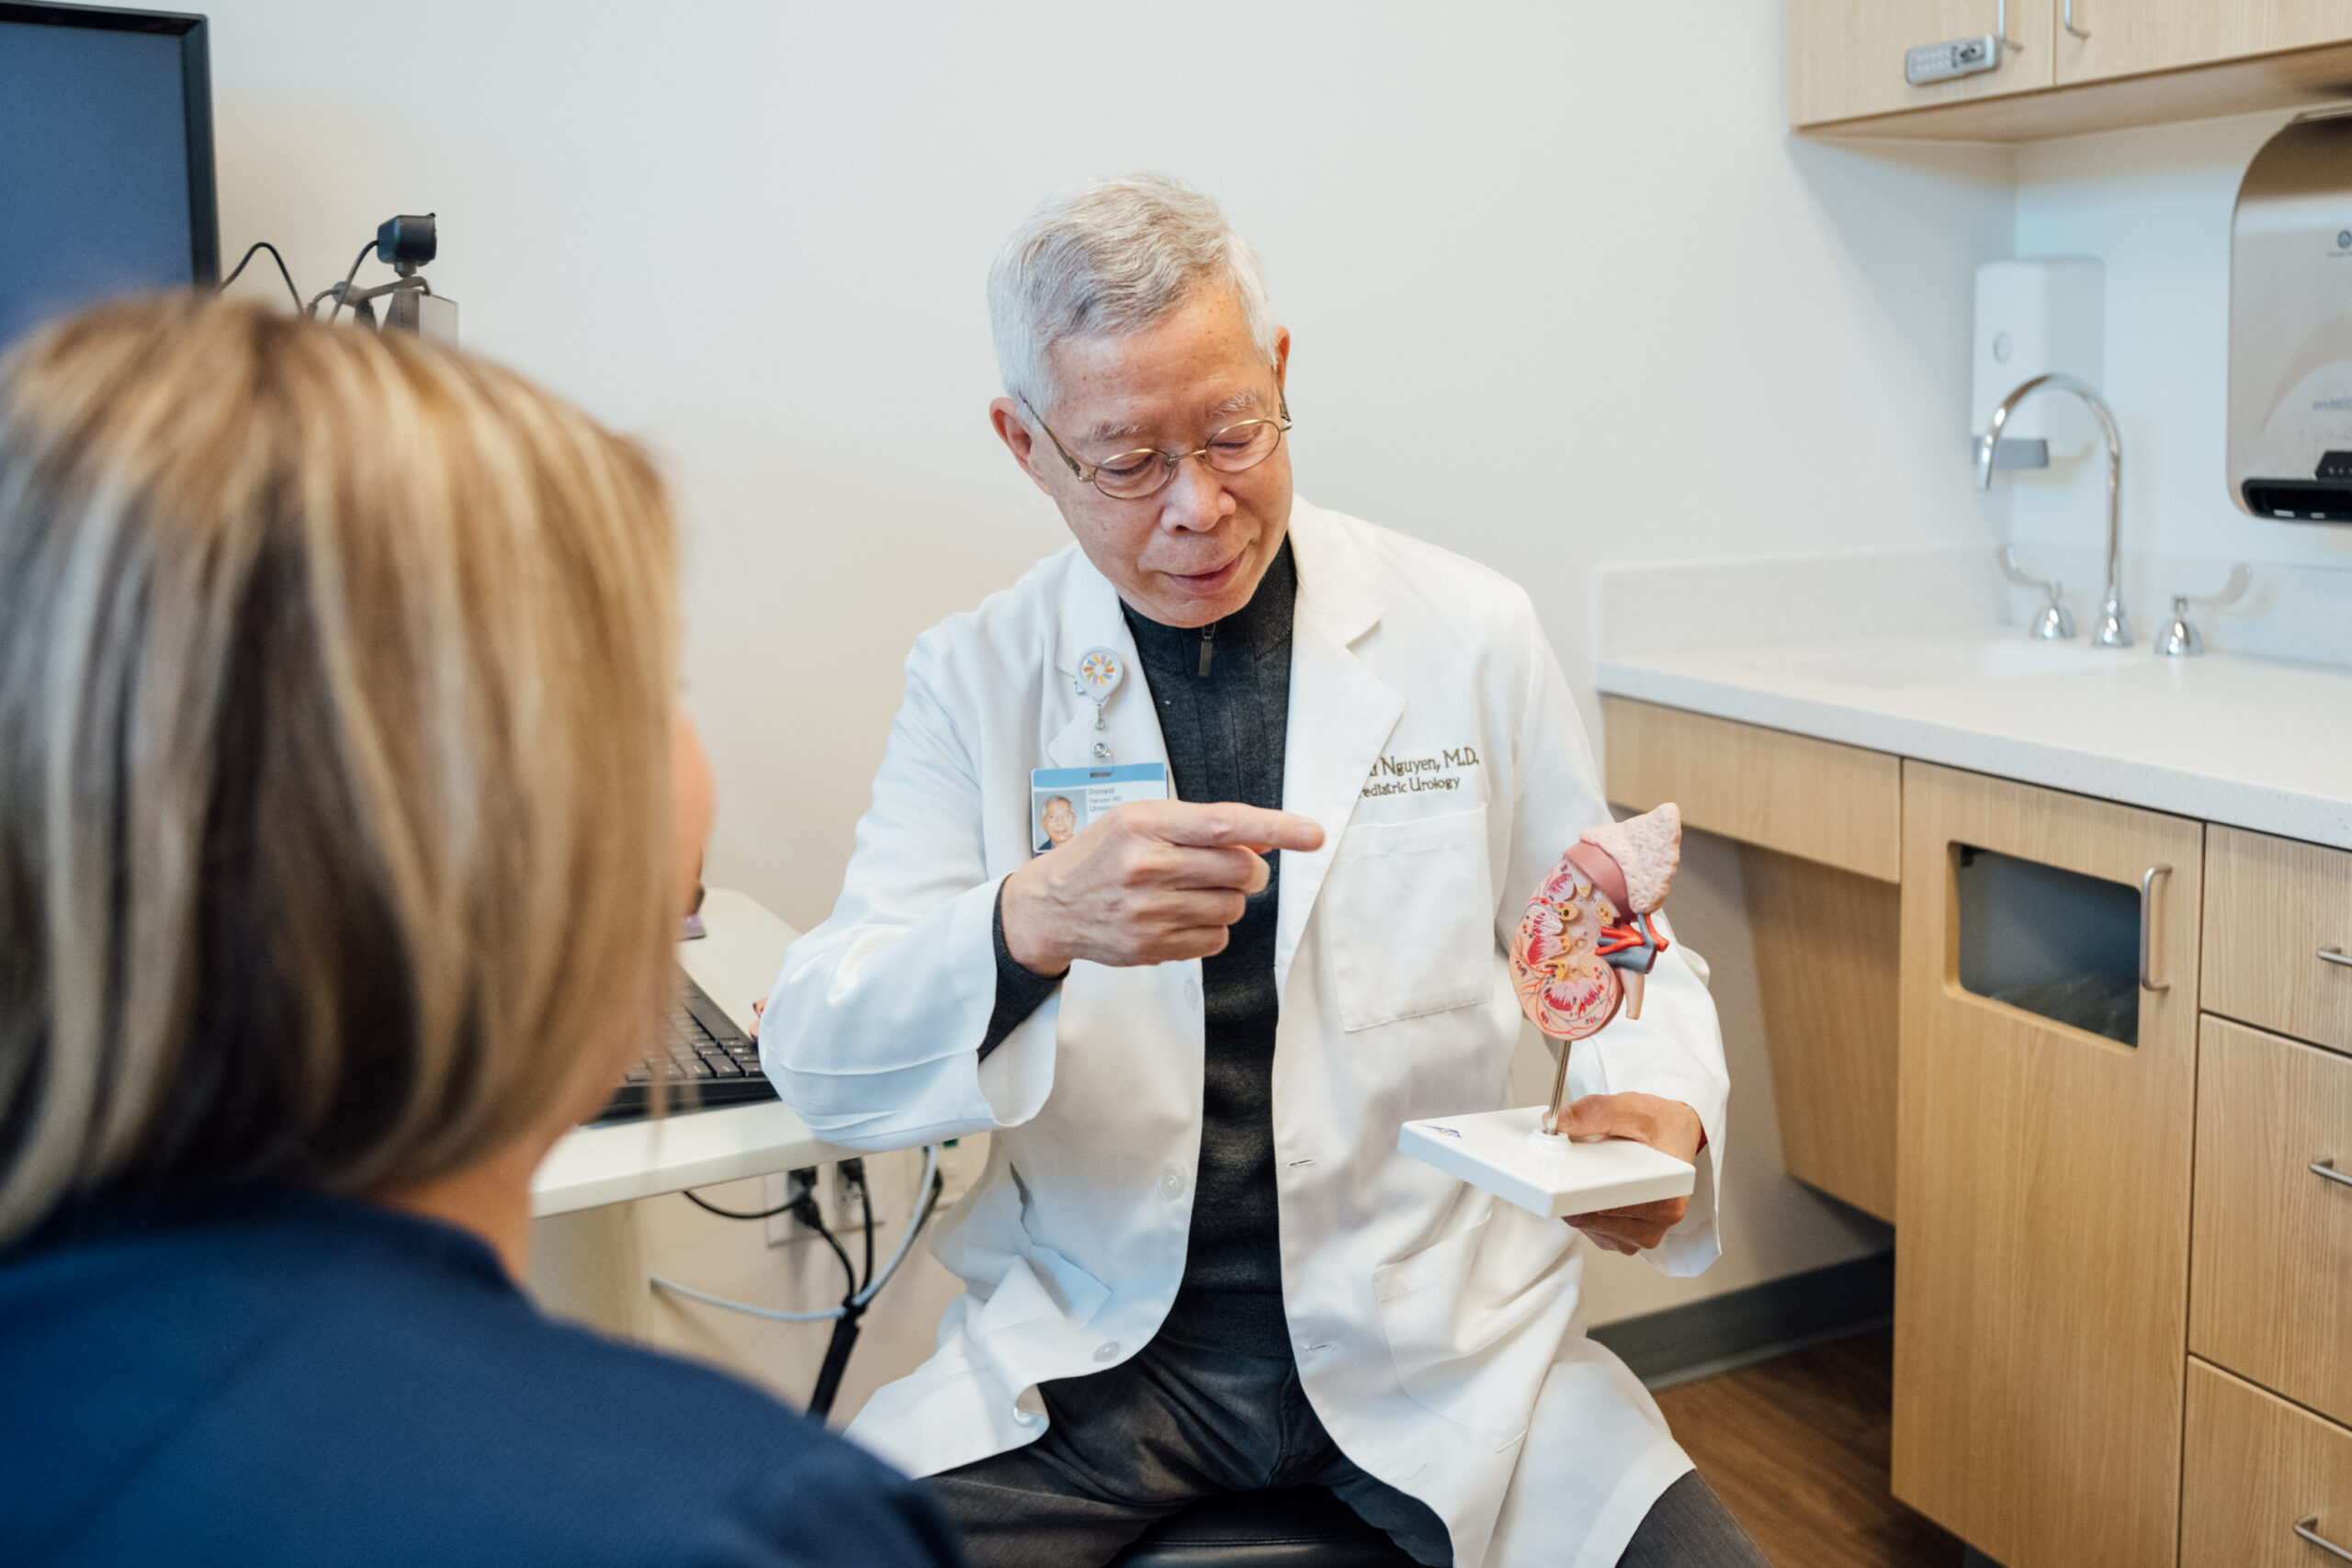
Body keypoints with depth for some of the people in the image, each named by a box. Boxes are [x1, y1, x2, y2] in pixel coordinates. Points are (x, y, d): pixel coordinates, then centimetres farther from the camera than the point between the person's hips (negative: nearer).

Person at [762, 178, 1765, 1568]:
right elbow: (821, 1059, -8)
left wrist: (1659, 1110, -14)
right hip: (1094, 1340, 0)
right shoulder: (978, 678, -1)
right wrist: (1033, 923, -28)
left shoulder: (1469, 634, 0)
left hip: (1428, 1327, 1)